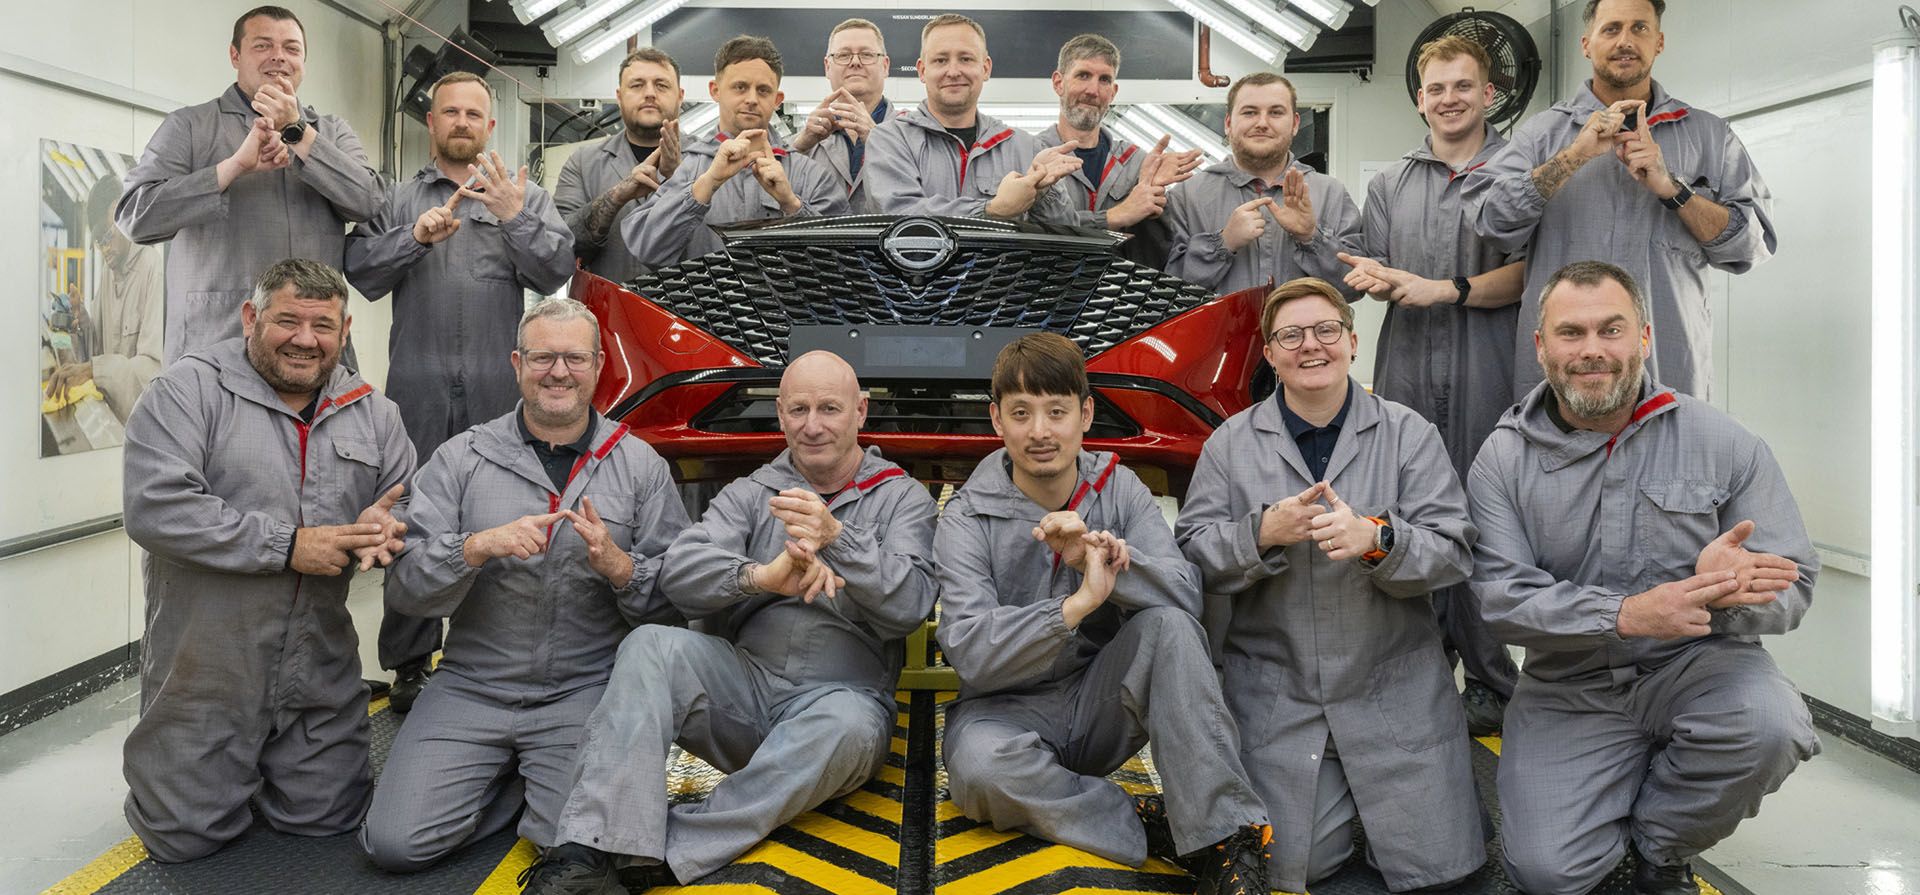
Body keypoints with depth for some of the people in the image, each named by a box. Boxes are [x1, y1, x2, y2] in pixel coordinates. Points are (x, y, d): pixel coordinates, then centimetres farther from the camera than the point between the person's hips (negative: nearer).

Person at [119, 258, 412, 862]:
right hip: (205, 671, -3)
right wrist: (288, 546, -22)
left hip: (319, 671, 4)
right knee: (187, 836, 4)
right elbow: (155, 508, -21)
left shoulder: (372, 412, 6)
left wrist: (382, 528, -16)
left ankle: (265, 765, 39)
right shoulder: (189, 390, -9)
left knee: (328, 817, 10)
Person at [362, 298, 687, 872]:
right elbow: (402, 588, -3)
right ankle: (510, 778, 15)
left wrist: (618, 566, -19)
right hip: (473, 689, 1)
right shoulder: (462, 458, 3)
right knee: (396, 844, -12)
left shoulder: (640, 465, 2)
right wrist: (479, 546, -21)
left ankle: (541, 781, 14)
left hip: (587, 692, -1)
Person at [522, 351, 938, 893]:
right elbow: (680, 574, -5)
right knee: (652, 647, -25)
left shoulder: (903, 499, 7)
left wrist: (838, 536, -25)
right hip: (744, 682, 2)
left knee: (848, 724, -37)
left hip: (844, 694, -2)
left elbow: (909, 608, -10)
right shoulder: (751, 494, 13)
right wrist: (761, 576, -26)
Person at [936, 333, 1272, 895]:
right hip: (1010, 706, -2)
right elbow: (969, 652, -21)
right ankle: (1155, 830, -21)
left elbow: (1185, 592, -13)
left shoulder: (1118, 487, 0)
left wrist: (1103, 554, -31)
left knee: (1167, 625, -26)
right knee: (980, 763, -36)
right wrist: (1078, 603, -32)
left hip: (1101, 702, 3)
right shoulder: (968, 518, -8)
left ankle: (1226, 837, -28)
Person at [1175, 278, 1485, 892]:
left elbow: (1453, 554, -6)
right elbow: (1193, 554, -2)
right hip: (1276, 696, 0)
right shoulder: (1230, 444, 3)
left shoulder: (1410, 434, 1)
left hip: (1397, 692, 0)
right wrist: (1262, 532, -20)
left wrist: (1376, 539, -25)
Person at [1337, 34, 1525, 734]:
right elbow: (1370, 269, 16)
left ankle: (1493, 688, 4)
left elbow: (1531, 269, -3)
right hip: (1407, 370, 4)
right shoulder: (1390, 184, 20)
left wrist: (1446, 289, -12)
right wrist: (1372, 275, -7)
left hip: (1488, 374, -3)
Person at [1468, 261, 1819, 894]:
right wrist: (1627, 614, -28)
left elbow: (1792, 588, -5)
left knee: (1769, 723, -33)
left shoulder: (1722, 443, -4)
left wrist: (1728, 590, -29)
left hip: (1696, 666, 1)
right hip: (1570, 687, 0)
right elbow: (1502, 597, -13)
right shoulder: (1503, 460, -4)